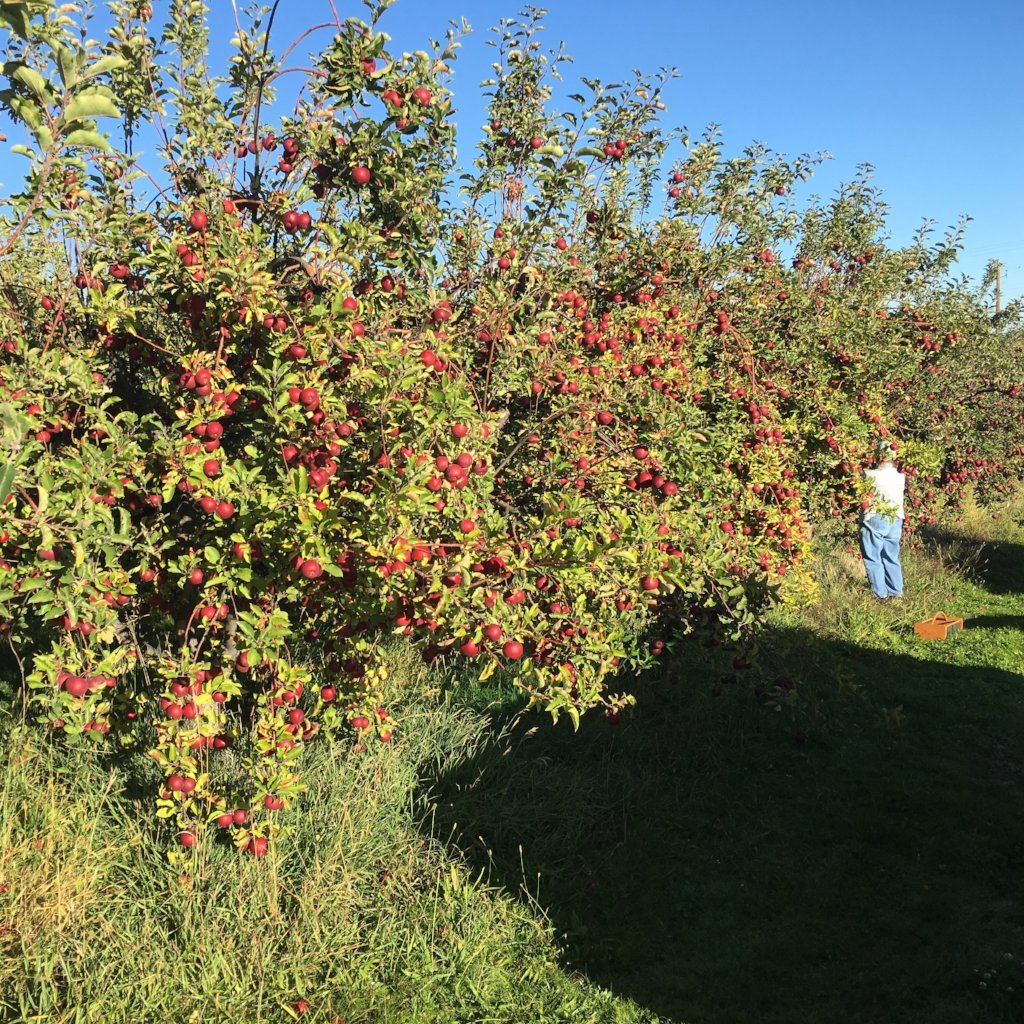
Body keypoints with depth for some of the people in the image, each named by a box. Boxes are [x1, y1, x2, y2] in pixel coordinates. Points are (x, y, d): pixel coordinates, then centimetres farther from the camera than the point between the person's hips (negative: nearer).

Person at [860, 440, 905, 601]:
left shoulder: (871, 475, -14)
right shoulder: (901, 476, -2)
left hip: (874, 521, -5)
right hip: (895, 521, 5)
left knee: (873, 558, 5)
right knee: (891, 557, 17)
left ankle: (881, 593, 6)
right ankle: (896, 592, 22)